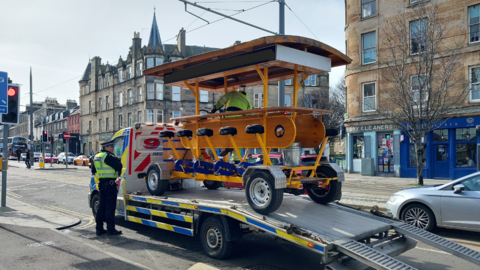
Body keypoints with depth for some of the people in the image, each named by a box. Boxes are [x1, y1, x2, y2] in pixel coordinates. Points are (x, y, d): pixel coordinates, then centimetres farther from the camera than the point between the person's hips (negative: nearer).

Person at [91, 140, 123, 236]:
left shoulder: (97, 156, 14)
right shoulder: (108, 156, -15)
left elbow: (93, 170, 25)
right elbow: (119, 166, -18)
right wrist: (117, 160, -2)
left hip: (101, 183, 9)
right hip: (110, 183, -9)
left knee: (102, 206, 14)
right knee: (110, 207, -4)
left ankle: (99, 228, 18)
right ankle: (110, 229, 1)